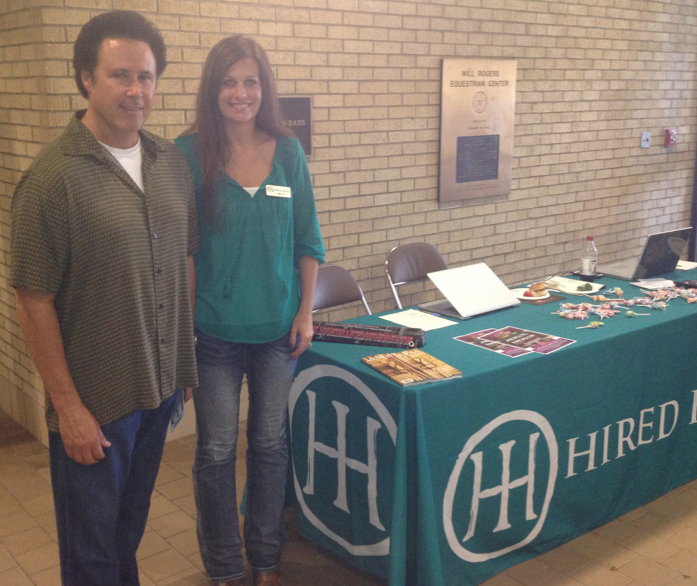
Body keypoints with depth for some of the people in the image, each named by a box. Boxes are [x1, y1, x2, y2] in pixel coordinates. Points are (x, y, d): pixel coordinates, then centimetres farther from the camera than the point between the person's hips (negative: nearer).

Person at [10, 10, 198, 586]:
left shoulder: (172, 162, 2)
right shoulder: (53, 177, -17)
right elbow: (34, 301, -16)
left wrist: (184, 360, 9)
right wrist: (68, 407, -15)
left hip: (160, 388, 5)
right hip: (95, 402, -5)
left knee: (131, 526, 24)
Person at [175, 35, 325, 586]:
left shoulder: (289, 152, 1)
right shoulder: (189, 153, -7)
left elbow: (308, 240, 6)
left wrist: (306, 311, 2)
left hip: (279, 327, 3)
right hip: (215, 329, -2)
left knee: (271, 445, 14)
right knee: (216, 452, 9)